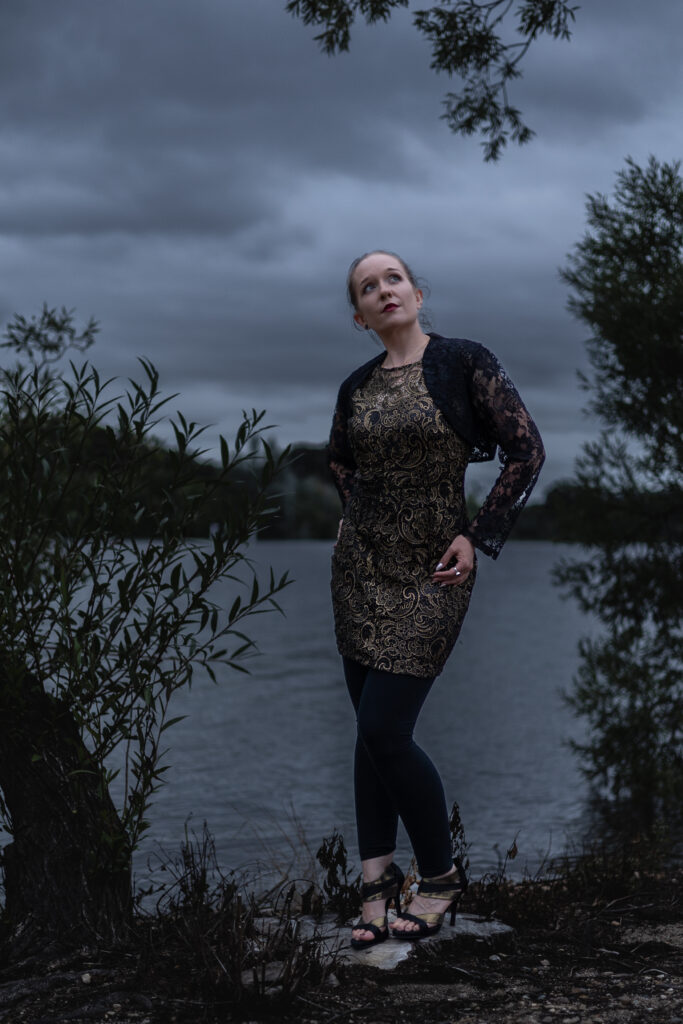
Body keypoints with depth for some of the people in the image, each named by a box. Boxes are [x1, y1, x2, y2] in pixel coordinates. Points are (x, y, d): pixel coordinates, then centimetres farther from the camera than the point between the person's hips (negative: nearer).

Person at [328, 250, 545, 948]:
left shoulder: (465, 363, -7)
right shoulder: (356, 388, 7)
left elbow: (526, 451, -7)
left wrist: (478, 537, -10)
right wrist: (360, 516, 13)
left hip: (431, 571, -5)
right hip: (360, 567, 5)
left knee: (384, 730, -11)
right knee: (372, 729, 6)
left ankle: (442, 876, 8)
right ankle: (378, 881, 16)